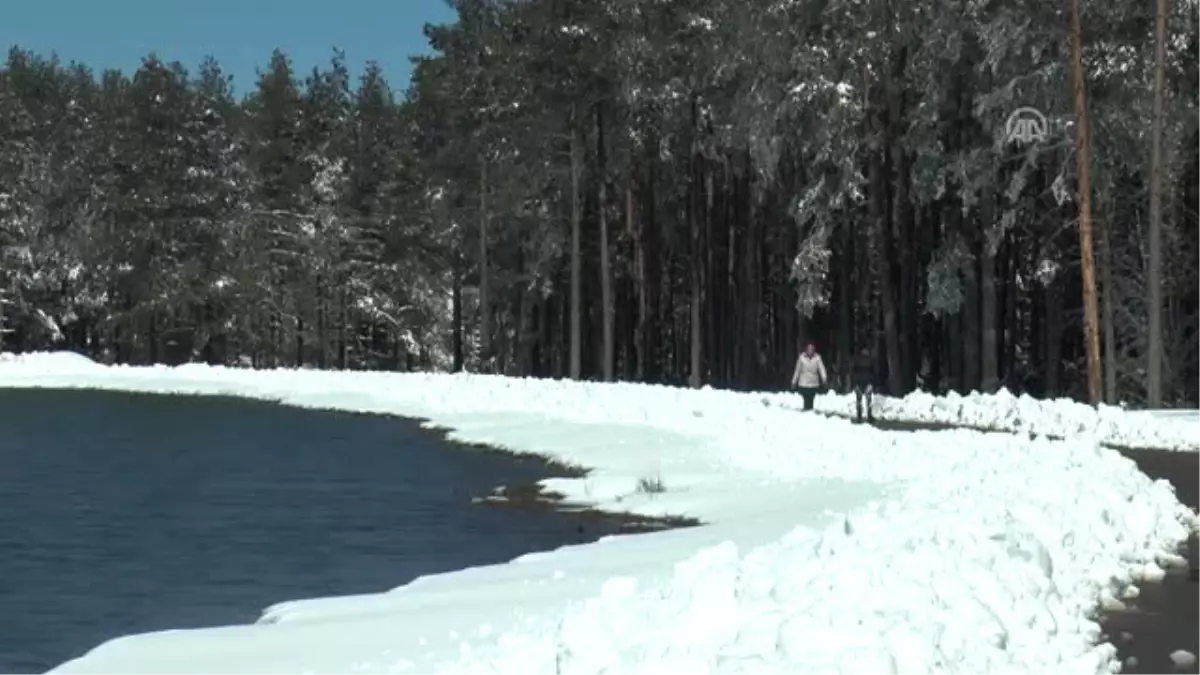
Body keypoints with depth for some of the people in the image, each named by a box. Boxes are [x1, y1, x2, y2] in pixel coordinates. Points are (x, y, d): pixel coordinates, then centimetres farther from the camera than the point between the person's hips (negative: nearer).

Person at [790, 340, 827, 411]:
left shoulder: (817, 358, -6)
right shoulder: (802, 357, -4)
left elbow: (821, 368, -17)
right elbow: (797, 370, 4)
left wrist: (824, 377, -35)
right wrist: (794, 381, 10)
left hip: (814, 384, 1)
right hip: (803, 384, -1)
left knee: (811, 401, 5)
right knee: (806, 400, -9)